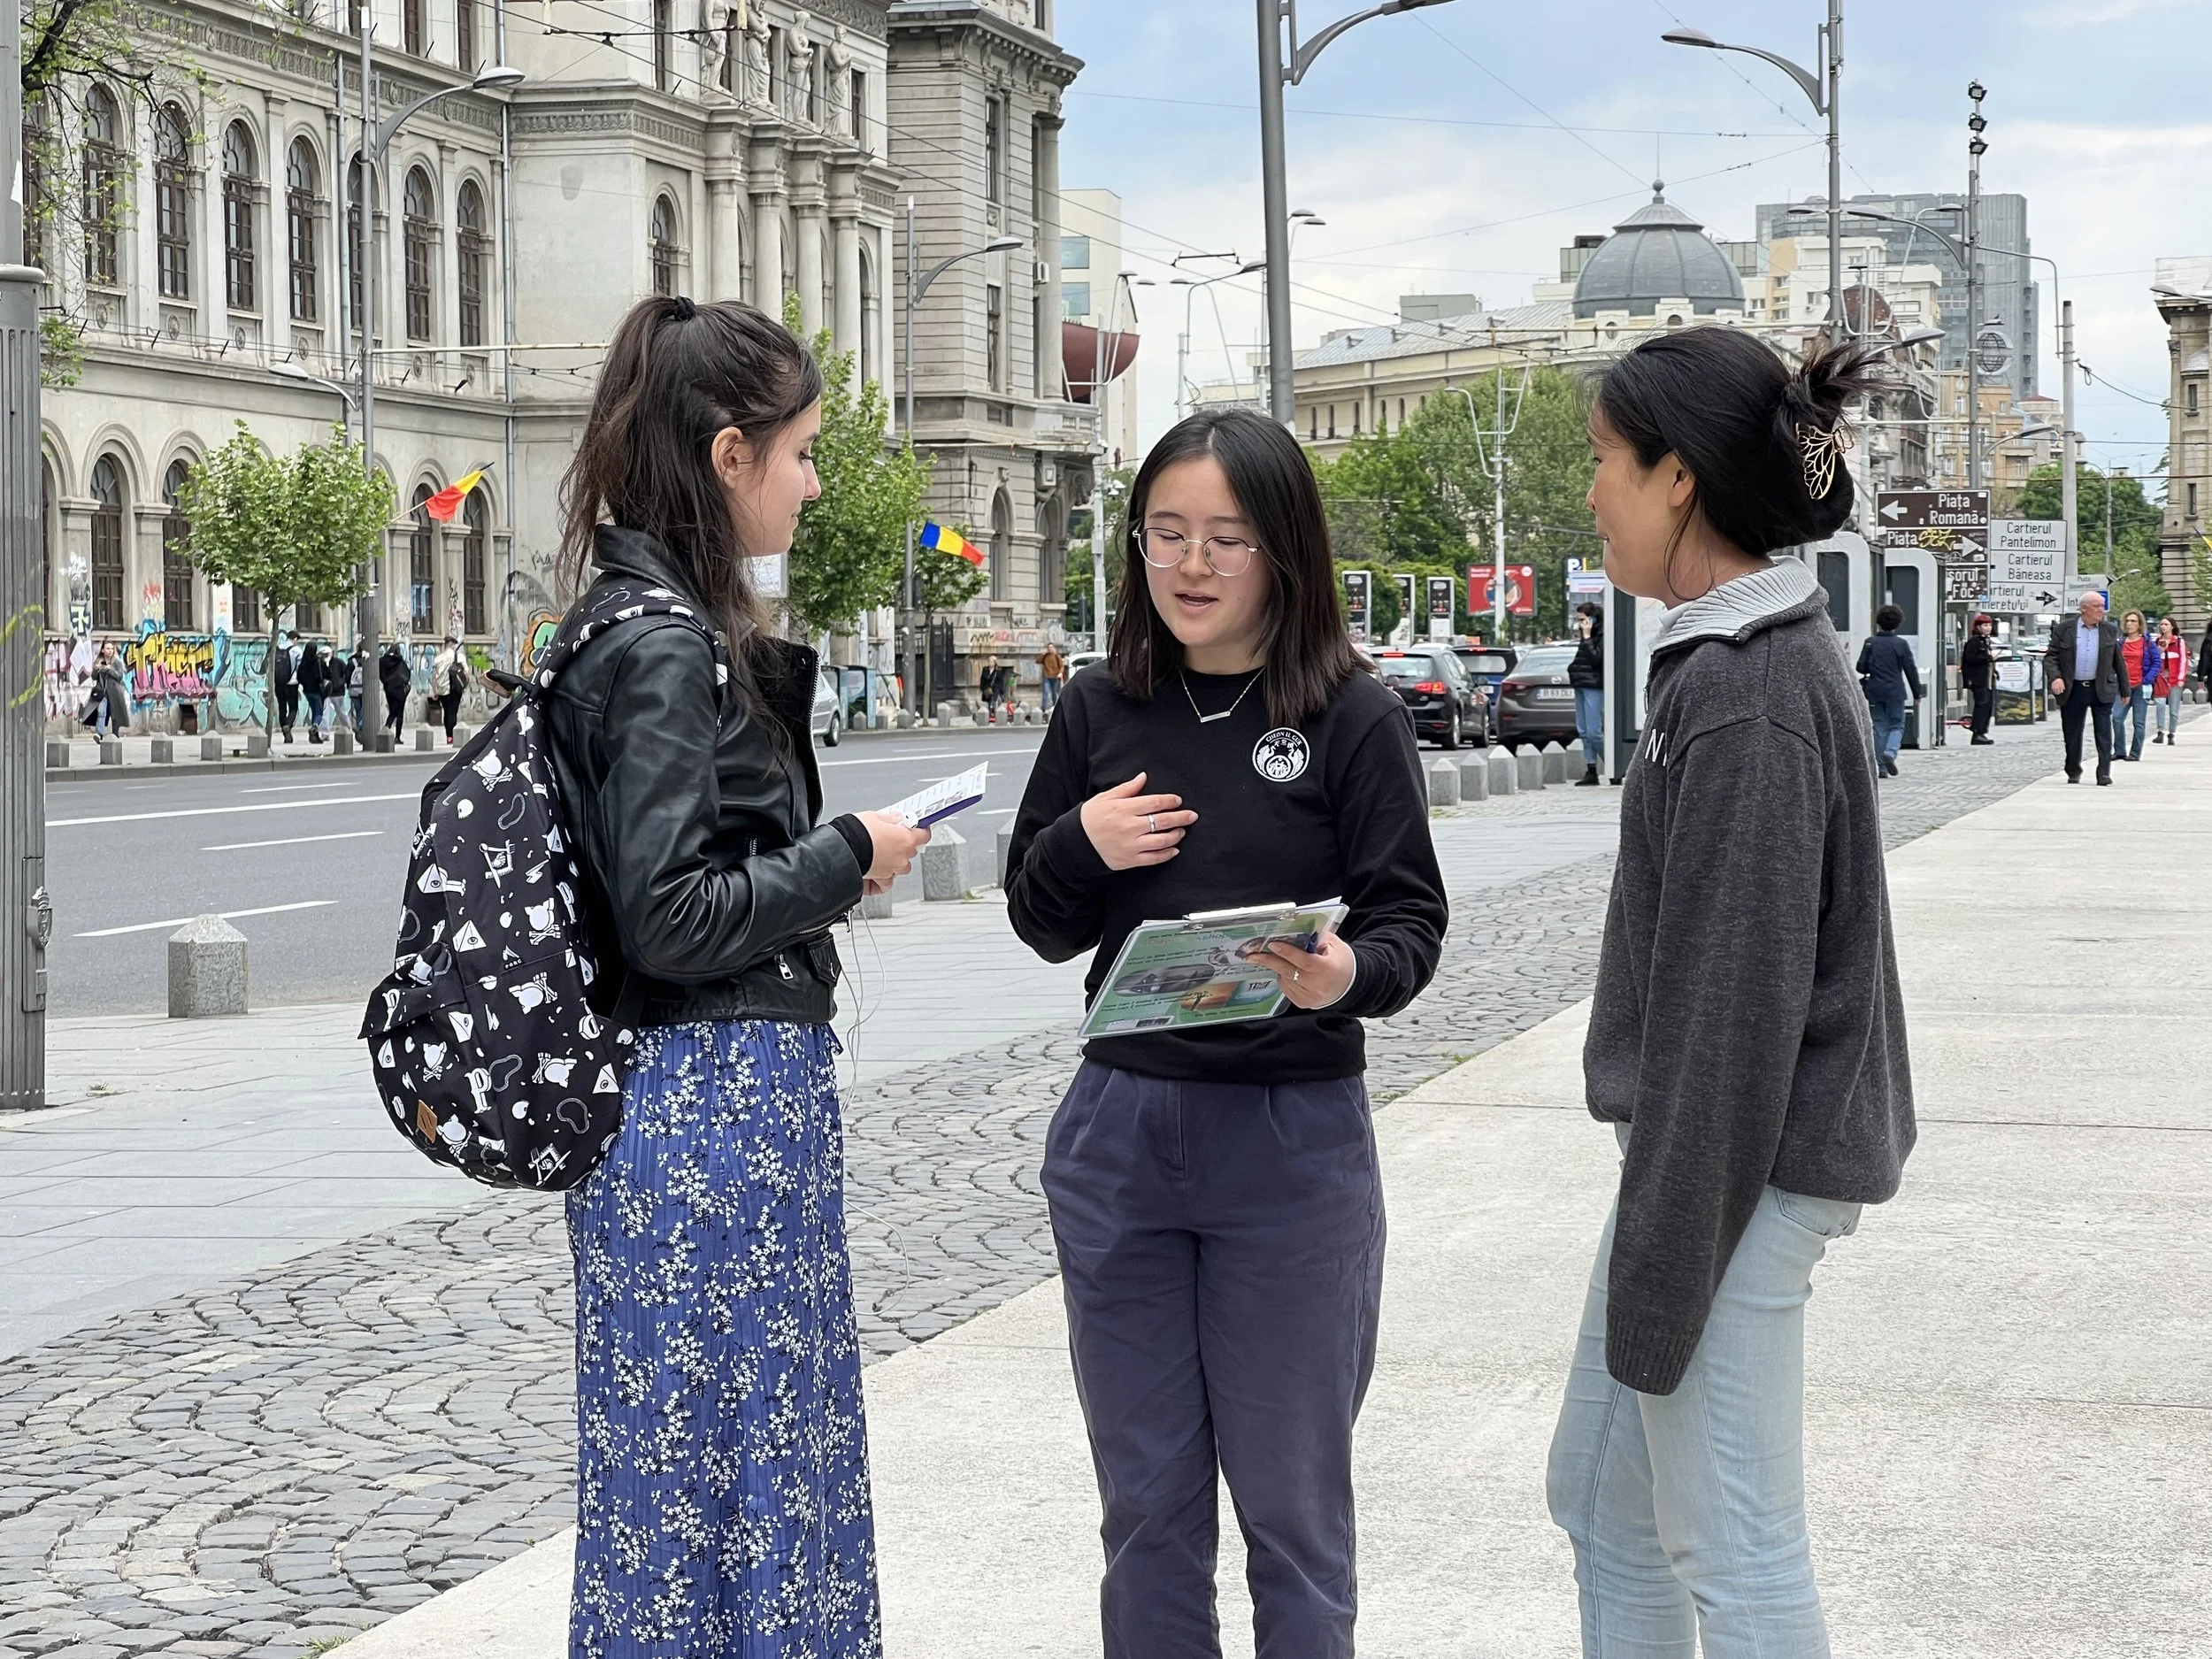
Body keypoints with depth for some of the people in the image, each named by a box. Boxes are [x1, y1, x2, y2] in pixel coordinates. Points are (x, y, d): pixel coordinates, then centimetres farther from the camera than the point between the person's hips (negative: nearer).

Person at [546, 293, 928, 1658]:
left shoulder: (669, 629, 12)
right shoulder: (664, 651, -17)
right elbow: (668, 920, -21)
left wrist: (828, 860, 9)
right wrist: (846, 858, -11)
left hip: (742, 1096, 10)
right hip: (717, 1107, -10)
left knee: (783, 1451, 16)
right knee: (715, 1472, -1)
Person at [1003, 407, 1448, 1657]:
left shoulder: (1357, 719, -6)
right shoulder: (1101, 711, 4)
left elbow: (1412, 924, -7)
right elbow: (1044, 927, 10)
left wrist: (1349, 973, -28)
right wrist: (1079, 846, -11)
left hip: (1294, 1141, -3)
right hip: (1120, 1132, 4)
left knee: (1291, 1498, 8)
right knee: (1147, 1500, 13)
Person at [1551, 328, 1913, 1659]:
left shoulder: (1747, 698, -20)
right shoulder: (1768, 655, 12)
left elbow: (1734, 1008, -22)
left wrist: (1660, 1269, -19)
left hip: (1740, 1168, -10)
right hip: (1703, 1142, 10)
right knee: (1600, 1495, 18)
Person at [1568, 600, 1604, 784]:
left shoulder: (1602, 636, -10)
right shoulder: (1587, 636, 17)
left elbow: (1595, 659, -19)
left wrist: (1586, 637, -17)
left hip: (1594, 687, -9)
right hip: (1581, 686, 9)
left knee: (1594, 732, -11)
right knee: (1583, 732, 7)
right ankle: (1591, 772, 8)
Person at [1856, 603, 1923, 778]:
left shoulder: (1870, 642, -3)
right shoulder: (1901, 644, -5)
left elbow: (1861, 667, -4)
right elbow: (1910, 670, -3)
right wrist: (1917, 693, 6)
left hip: (1875, 691, 2)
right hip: (1895, 691, -2)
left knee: (1879, 727, 8)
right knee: (1897, 725, 9)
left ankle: (1881, 767, 6)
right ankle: (1890, 752, -19)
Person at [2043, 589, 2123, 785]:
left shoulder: (2110, 631, 7)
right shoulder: (2064, 629, 2)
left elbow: (2118, 662, 12)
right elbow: (2050, 657, 0)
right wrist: (2055, 677, -17)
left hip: (2102, 690, 0)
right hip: (2072, 690, 0)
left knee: (2103, 732, -6)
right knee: (2072, 733, 7)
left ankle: (2104, 773, -5)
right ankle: (2073, 772, 20)